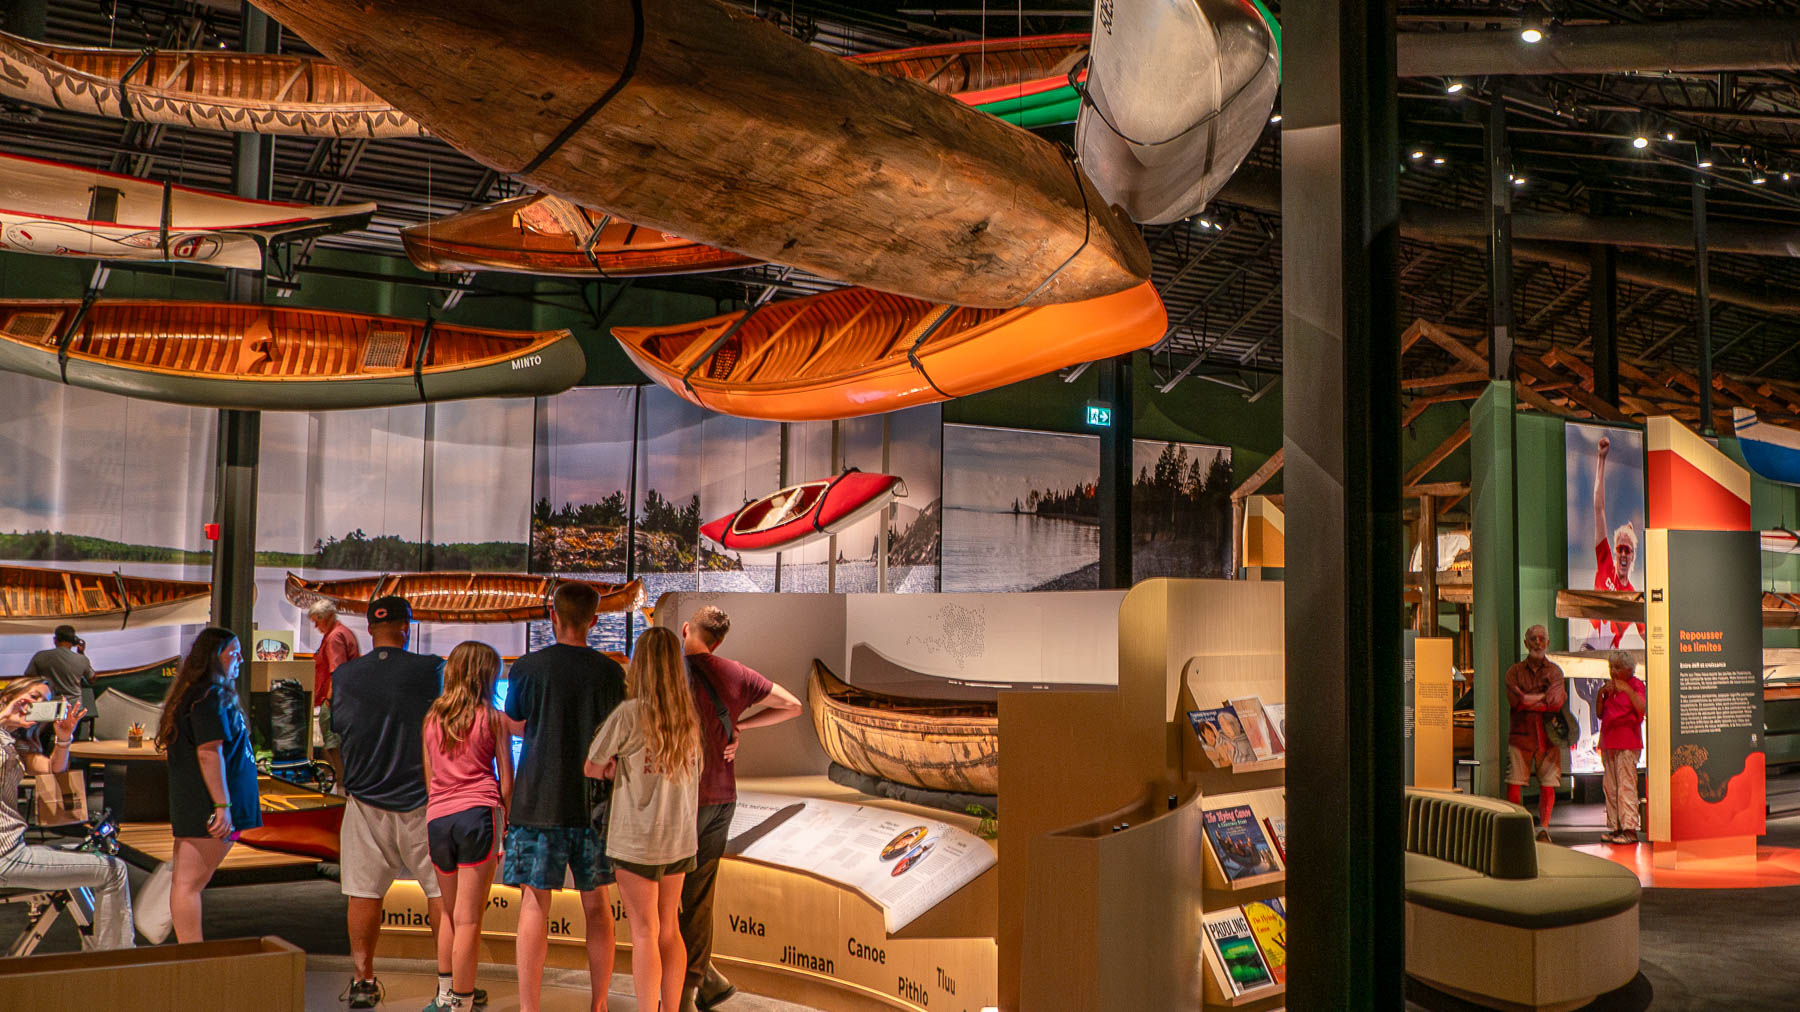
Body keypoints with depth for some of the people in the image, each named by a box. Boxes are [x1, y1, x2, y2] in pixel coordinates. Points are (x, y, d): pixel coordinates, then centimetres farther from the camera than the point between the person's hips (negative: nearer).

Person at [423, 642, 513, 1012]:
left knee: (450, 915, 20)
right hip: (478, 814, -5)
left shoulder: (431, 719, 13)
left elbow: (429, 779, 17)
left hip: (437, 818, 5)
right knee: (468, 919, -2)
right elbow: (506, 783, -1)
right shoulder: (494, 719, 1)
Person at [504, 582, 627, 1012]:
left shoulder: (528, 667, -6)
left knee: (534, 904, 2)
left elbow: (517, 727, 6)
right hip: (594, 801, 2)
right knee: (596, 905, 10)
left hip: (538, 800, -2)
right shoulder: (611, 672, 0)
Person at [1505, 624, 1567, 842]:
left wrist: (1530, 701, -7)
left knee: (1548, 785, -2)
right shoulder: (1514, 672, 9)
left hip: (1548, 736, 0)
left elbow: (1557, 703, -7)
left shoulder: (1554, 671, 9)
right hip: (1521, 735, 0)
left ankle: (1543, 828, 7)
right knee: (1514, 784, -6)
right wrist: (1544, 697, -5)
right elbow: (1516, 700, -8)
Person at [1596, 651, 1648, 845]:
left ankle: (1630, 829, -11)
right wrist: (1600, 694, 2)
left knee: (1626, 785, -11)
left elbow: (1642, 708, -17)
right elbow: (1600, 714, 16)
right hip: (1609, 743, 7)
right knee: (1610, 786, 6)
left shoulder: (1636, 685, -2)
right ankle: (1615, 827, 11)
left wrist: (1627, 690, -25)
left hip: (1627, 743, -7)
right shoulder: (1611, 687, 19)